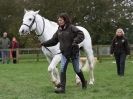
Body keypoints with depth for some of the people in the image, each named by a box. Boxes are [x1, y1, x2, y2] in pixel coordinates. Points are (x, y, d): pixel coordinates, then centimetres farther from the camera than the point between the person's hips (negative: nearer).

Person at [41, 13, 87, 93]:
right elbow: (53, 40, 9)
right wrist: (45, 44, -1)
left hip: (74, 52, -5)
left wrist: (75, 41, -33)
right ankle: (62, 87, -4)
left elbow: (81, 35, -20)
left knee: (76, 69, 10)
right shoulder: (59, 30, 4)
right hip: (64, 53, 5)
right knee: (62, 70, -6)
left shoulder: (71, 28, -13)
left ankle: (84, 82, 35)